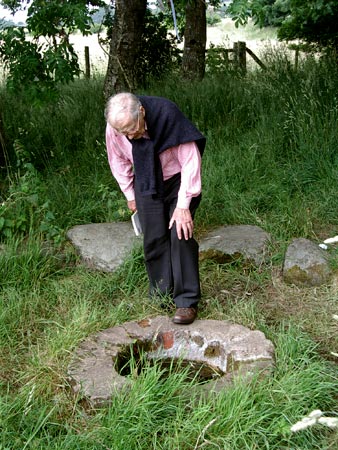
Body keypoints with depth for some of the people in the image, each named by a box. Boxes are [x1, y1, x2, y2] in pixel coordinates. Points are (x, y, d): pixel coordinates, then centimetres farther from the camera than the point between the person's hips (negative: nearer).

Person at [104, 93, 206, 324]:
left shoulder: (168, 115, -31)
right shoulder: (114, 129, -20)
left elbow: (191, 162, -25)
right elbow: (119, 162, 2)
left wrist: (183, 205, -25)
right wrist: (130, 195, 7)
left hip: (179, 181, -3)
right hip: (146, 185, 3)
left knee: (181, 235, -13)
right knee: (154, 240, 1)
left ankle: (187, 301, -6)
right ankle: (161, 297, 15)